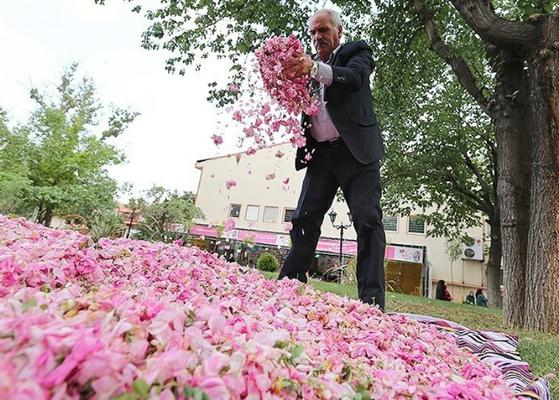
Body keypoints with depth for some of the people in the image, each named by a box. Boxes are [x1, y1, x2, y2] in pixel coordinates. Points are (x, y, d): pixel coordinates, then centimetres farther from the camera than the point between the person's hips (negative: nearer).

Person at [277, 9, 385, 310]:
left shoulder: (357, 51, 9)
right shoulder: (308, 62, 20)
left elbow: (354, 77, -14)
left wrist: (315, 68, -30)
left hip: (356, 150, -3)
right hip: (321, 153, 4)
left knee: (367, 220, -10)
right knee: (304, 219, 3)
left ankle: (372, 301, -6)